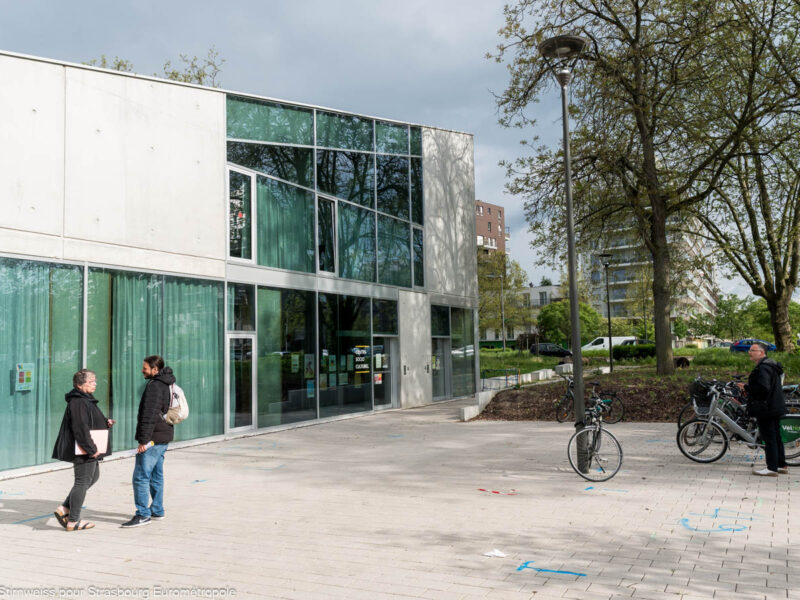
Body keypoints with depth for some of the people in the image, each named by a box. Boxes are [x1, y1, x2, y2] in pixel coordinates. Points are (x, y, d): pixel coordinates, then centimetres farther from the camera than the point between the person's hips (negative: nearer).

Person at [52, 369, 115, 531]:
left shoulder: (87, 400, 16)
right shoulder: (78, 403, -19)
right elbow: (80, 428, -25)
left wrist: (106, 423, 7)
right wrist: (91, 449, -25)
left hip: (89, 451, 11)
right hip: (82, 451, -11)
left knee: (93, 476, 19)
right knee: (83, 482, -2)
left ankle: (64, 509, 21)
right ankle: (73, 521, 10)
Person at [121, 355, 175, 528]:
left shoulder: (154, 386, -17)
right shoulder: (167, 384, 14)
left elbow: (149, 416, -22)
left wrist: (143, 440, -21)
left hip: (153, 438, -10)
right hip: (164, 437, 10)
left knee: (141, 476, -7)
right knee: (156, 475, 17)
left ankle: (143, 515, -5)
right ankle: (157, 510, 25)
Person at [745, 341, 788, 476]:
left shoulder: (763, 368, -19)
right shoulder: (771, 365, 15)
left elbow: (763, 388, -29)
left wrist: (747, 387, -15)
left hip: (766, 409, -10)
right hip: (775, 408, 10)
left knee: (769, 439, -5)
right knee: (776, 437, 17)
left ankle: (772, 468, 0)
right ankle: (782, 465, 25)